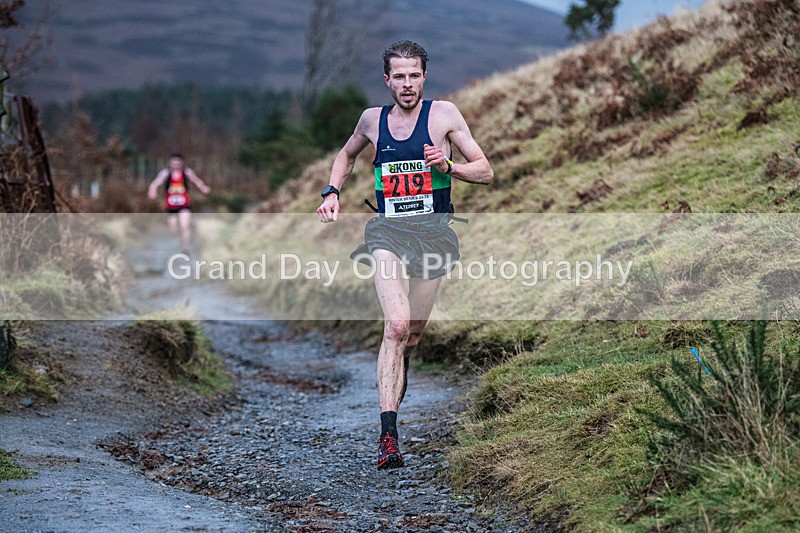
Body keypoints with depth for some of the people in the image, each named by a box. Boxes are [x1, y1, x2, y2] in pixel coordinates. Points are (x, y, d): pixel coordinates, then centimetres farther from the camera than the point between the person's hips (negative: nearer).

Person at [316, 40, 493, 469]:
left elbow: (485, 172, 1)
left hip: (434, 230, 0)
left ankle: (394, 382, 46)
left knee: (411, 334, 10)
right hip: (388, 230, 0)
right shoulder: (372, 119, 9)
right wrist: (332, 191, 14)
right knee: (397, 326, -21)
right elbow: (347, 154, 31)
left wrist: (447, 167, -17)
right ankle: (388, 434, -26)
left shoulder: (443, 114, 0)